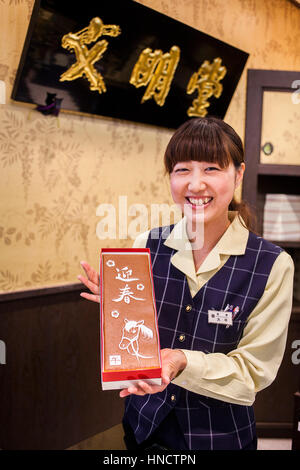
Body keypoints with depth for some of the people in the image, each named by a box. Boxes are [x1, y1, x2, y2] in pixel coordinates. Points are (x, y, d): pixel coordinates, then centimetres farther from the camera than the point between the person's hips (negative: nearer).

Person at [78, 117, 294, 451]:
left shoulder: (272, 266, -18)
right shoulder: (147, 247, -9)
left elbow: (254, 371, -13)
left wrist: (183, 361, -29)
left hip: (220, 433, -2)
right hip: (145, 425, 3)